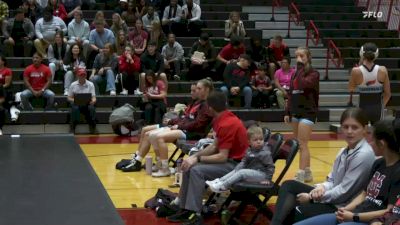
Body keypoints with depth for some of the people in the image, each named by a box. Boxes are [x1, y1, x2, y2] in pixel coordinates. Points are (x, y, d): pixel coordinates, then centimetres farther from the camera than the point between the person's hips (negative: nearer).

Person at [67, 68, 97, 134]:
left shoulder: (90, 84, 6)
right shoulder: (73, 85, 6)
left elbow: (94, 98, 1)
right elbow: (69, 98, 7)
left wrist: (93, 101, -24)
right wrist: (74, 100, -17)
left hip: (87, 104, 0)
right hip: (76, 104, 0)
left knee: (92, 108, -34)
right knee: (75, 108, -36)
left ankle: (93, 128, -24)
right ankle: (72, 128, -27)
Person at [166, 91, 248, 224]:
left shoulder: (227, 124, -24)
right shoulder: (224, 119, 6)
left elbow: (222, 157, -24)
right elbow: (215, 146, 12)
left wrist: (198, 159, -18)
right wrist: (194, 156, 1)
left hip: (235, 164, -10)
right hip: (228, 159, 10)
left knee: (197, 170, -24)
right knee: (189, 166, 4)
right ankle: (185, 208, 5)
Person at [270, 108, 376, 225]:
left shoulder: (364, 155, -19)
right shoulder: (344, 151, 11)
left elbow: (344, 192, -21)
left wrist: (311, 198, -13)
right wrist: (322, 187, -11)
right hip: (332, 198, 9)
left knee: (292, 212, -19)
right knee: (289, 185, 0)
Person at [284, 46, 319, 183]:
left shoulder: (313, 73, -7)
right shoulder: (295, 74, 13)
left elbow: (302, 84, -26)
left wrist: (301, 68, -16)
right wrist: (287, 112, 11)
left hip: (308, 112, -7)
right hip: (295, 111, 7)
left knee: (302, 145, -12)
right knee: (298, 145, 10)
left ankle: (301, 175, -14)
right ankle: (307, 173, 19)